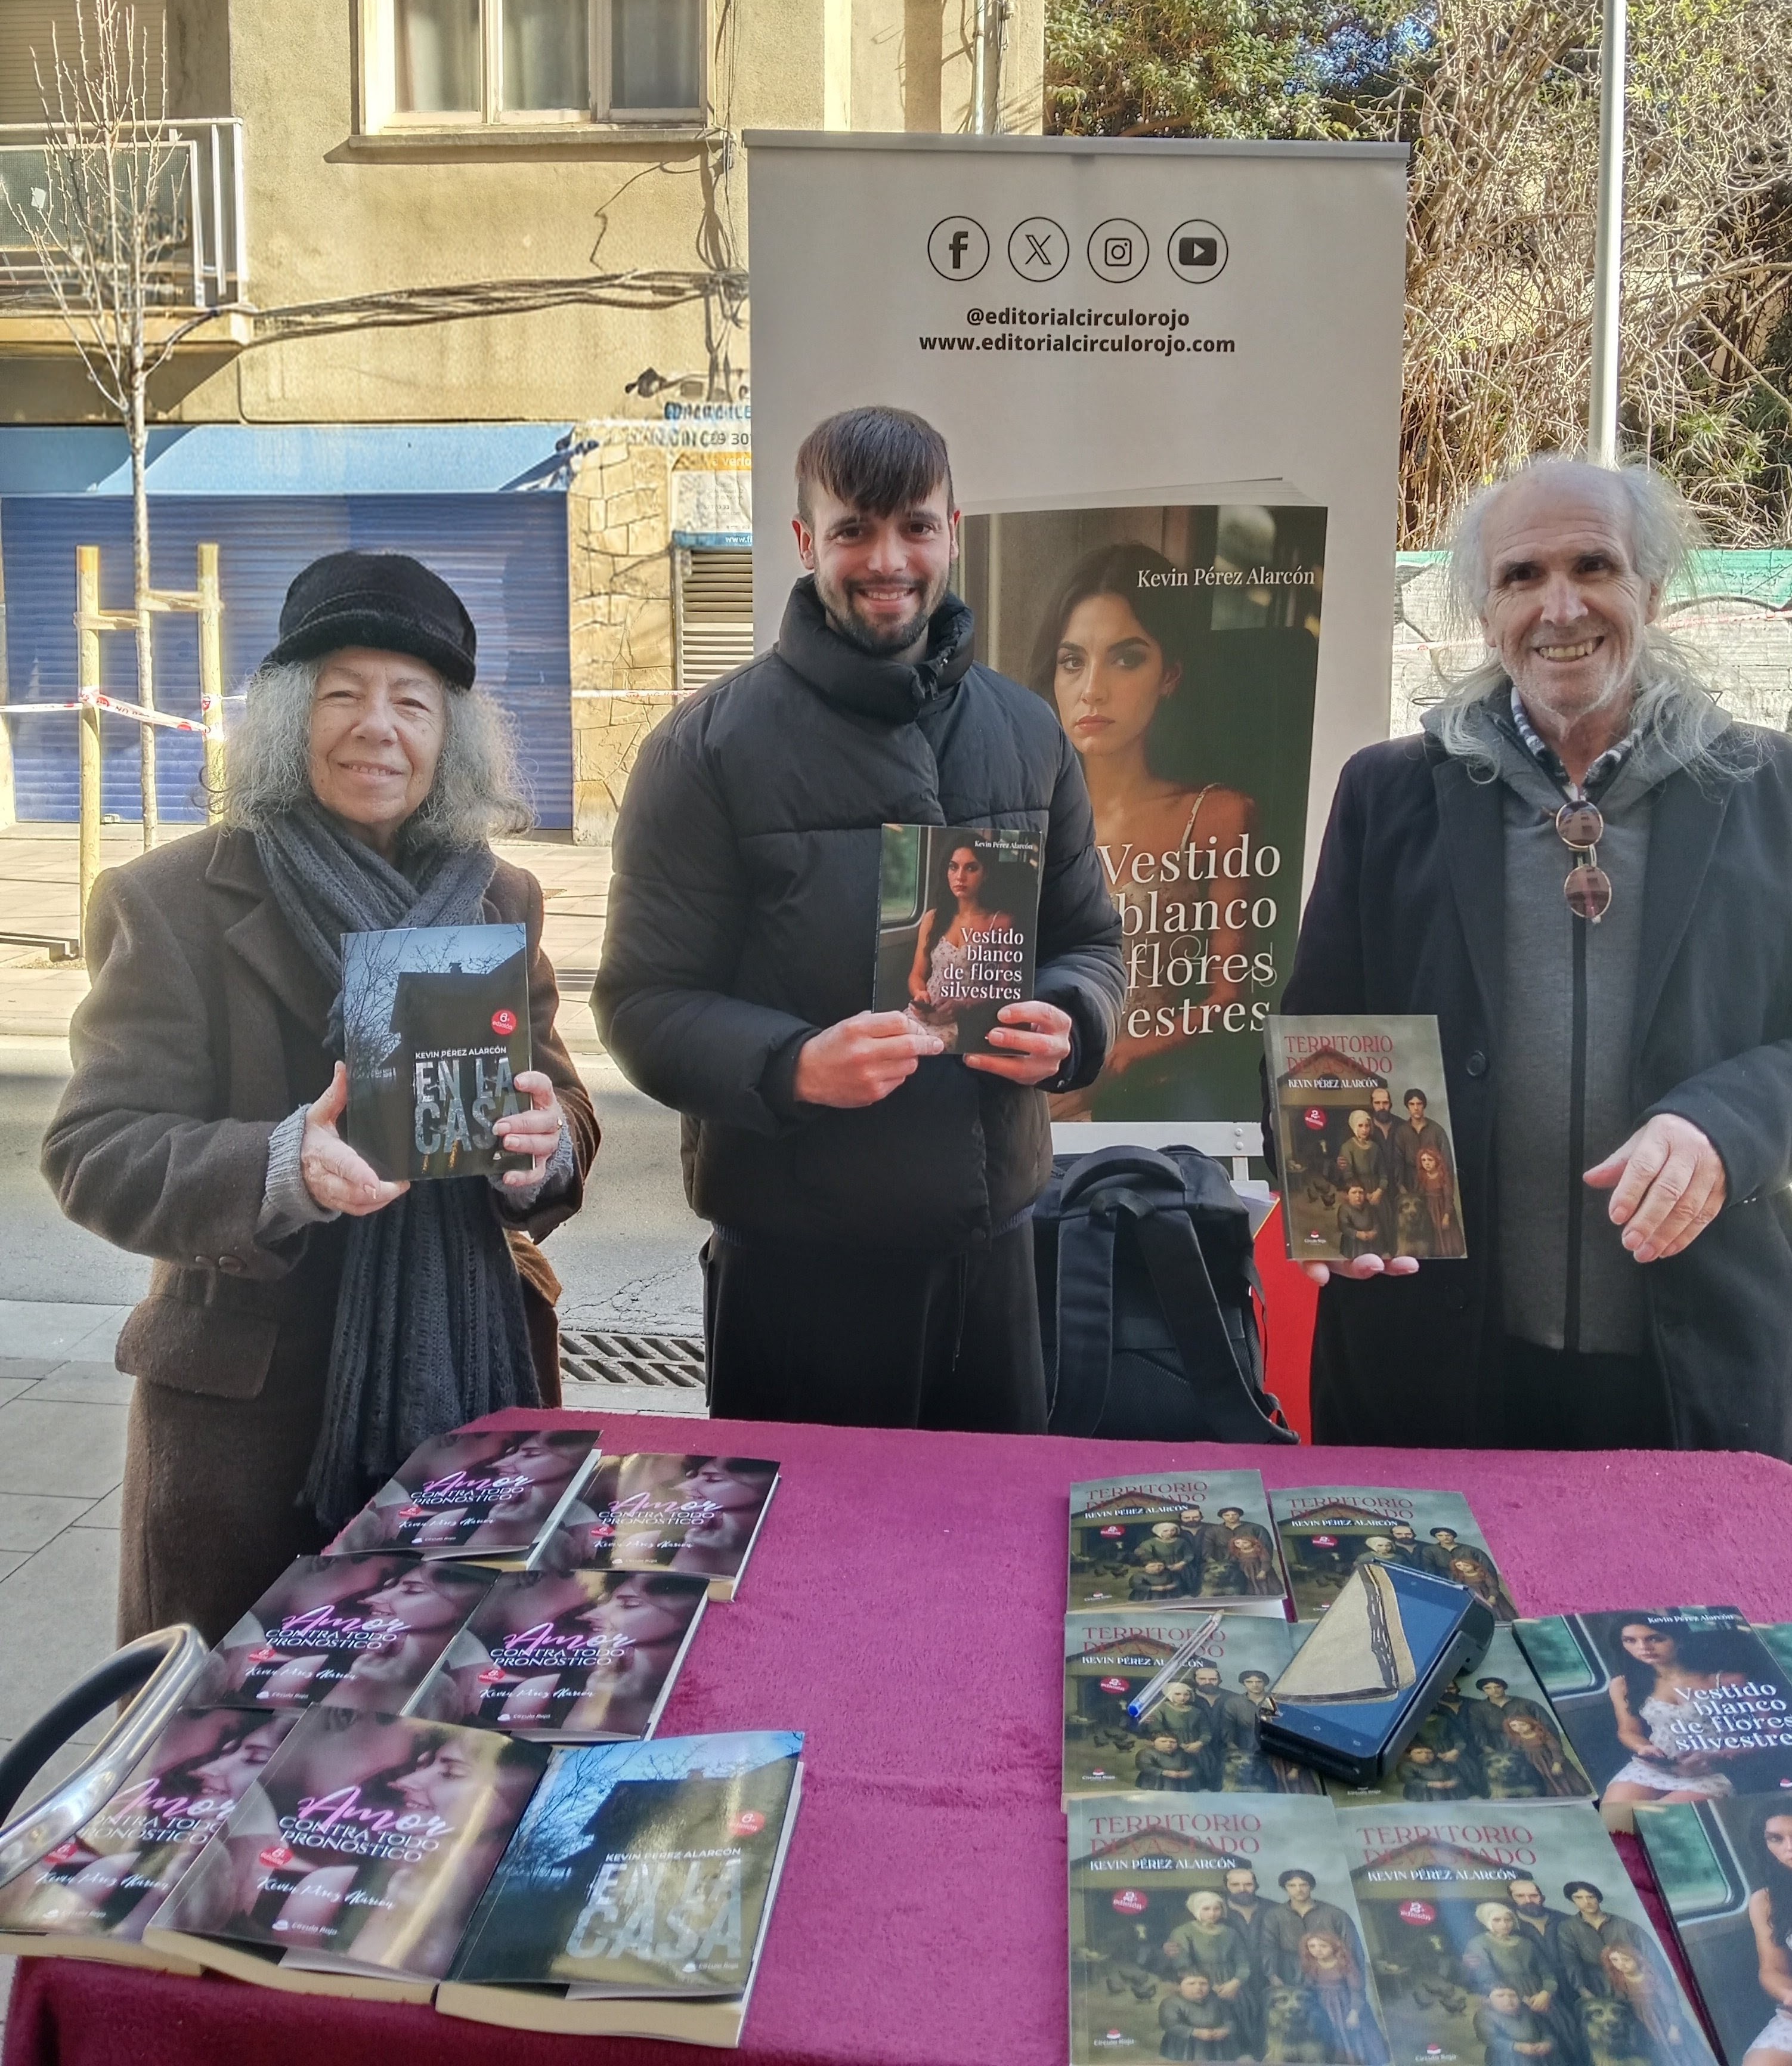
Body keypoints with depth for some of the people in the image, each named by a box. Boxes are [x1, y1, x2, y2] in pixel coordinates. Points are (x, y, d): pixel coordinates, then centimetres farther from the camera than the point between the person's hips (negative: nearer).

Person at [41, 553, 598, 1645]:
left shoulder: (499, 898, 7)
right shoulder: (170, 900, -5)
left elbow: (565, 1108, 8)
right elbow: (96, 1154, -10)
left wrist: (546, 1143, -17)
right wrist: (281, 1166, -29)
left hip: (477, 1382, 4)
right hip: (251, 1399, -3)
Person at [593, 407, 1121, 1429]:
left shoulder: (1026, 731, 7)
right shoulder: (710, 749, -7)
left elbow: (1092, 938, 14)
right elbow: (644, 1001, -8)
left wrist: (1067, 1025, -9)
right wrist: (794, 1066, -26)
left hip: (993, 1245, 4)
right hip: (794, 1267, -4)